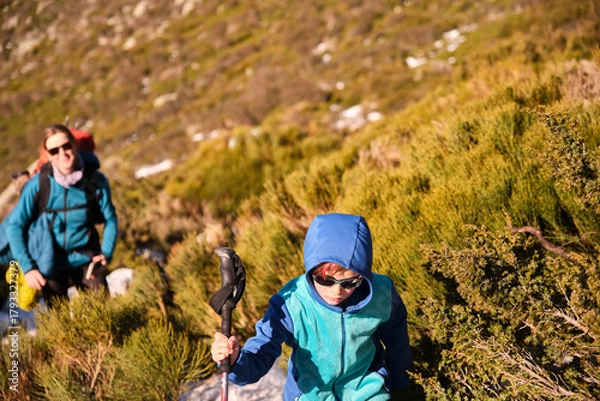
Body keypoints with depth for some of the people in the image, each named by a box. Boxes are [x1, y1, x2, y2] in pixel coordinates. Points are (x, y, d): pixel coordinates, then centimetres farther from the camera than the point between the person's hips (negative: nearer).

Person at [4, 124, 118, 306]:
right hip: (52, 265, 0)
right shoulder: (38, 184, -17)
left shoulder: (96, 181, -14)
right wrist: (27, 267, -14)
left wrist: (106, 253, -11)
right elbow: (14, 225, -9)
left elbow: (110, 219, 0)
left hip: (87, 261, 0)